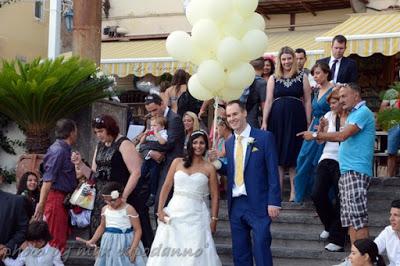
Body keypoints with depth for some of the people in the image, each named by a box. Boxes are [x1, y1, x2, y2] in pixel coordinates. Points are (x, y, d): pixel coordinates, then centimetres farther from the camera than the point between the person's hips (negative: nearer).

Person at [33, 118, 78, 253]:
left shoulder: (65, 149, 12)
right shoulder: (58, 150, -17)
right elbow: (48, 180, -22)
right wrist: (41, 204, -24)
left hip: (63, 198, 10)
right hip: (56, 198, -10)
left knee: (64, 236, 16)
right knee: (57, 241, -7)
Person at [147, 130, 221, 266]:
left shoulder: (209, 168, 4)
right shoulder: (177, 162, 8)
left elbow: (214, 196, 4)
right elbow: (166, 187, 7)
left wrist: (214, 219, -1)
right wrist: (160, 210, 0)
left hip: (196, 217, -1)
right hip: (174, 213, 1)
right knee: (168, 252, -1)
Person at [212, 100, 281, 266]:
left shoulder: (264, 137, -5)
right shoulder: (229, 143, 12)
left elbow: (272, 171, -8)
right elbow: (231, 171, 15)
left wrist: (274, 202, -13)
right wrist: (216, 162, -3)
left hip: (258, 204, -6)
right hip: (235, 204, 6)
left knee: (261, 249, -7)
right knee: (239, 252, 11)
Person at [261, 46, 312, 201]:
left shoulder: (302, 77, 6)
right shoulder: (273, 78, 9)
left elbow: (307, 101, 4)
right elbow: (268, 101, 5)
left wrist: (309, 123, -1)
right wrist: (264, 122, -2)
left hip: (296, 119, -1)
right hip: (277, 119, 1)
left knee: (294, 155, 0)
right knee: (278, 154, 3)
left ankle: (294, 191, 5)